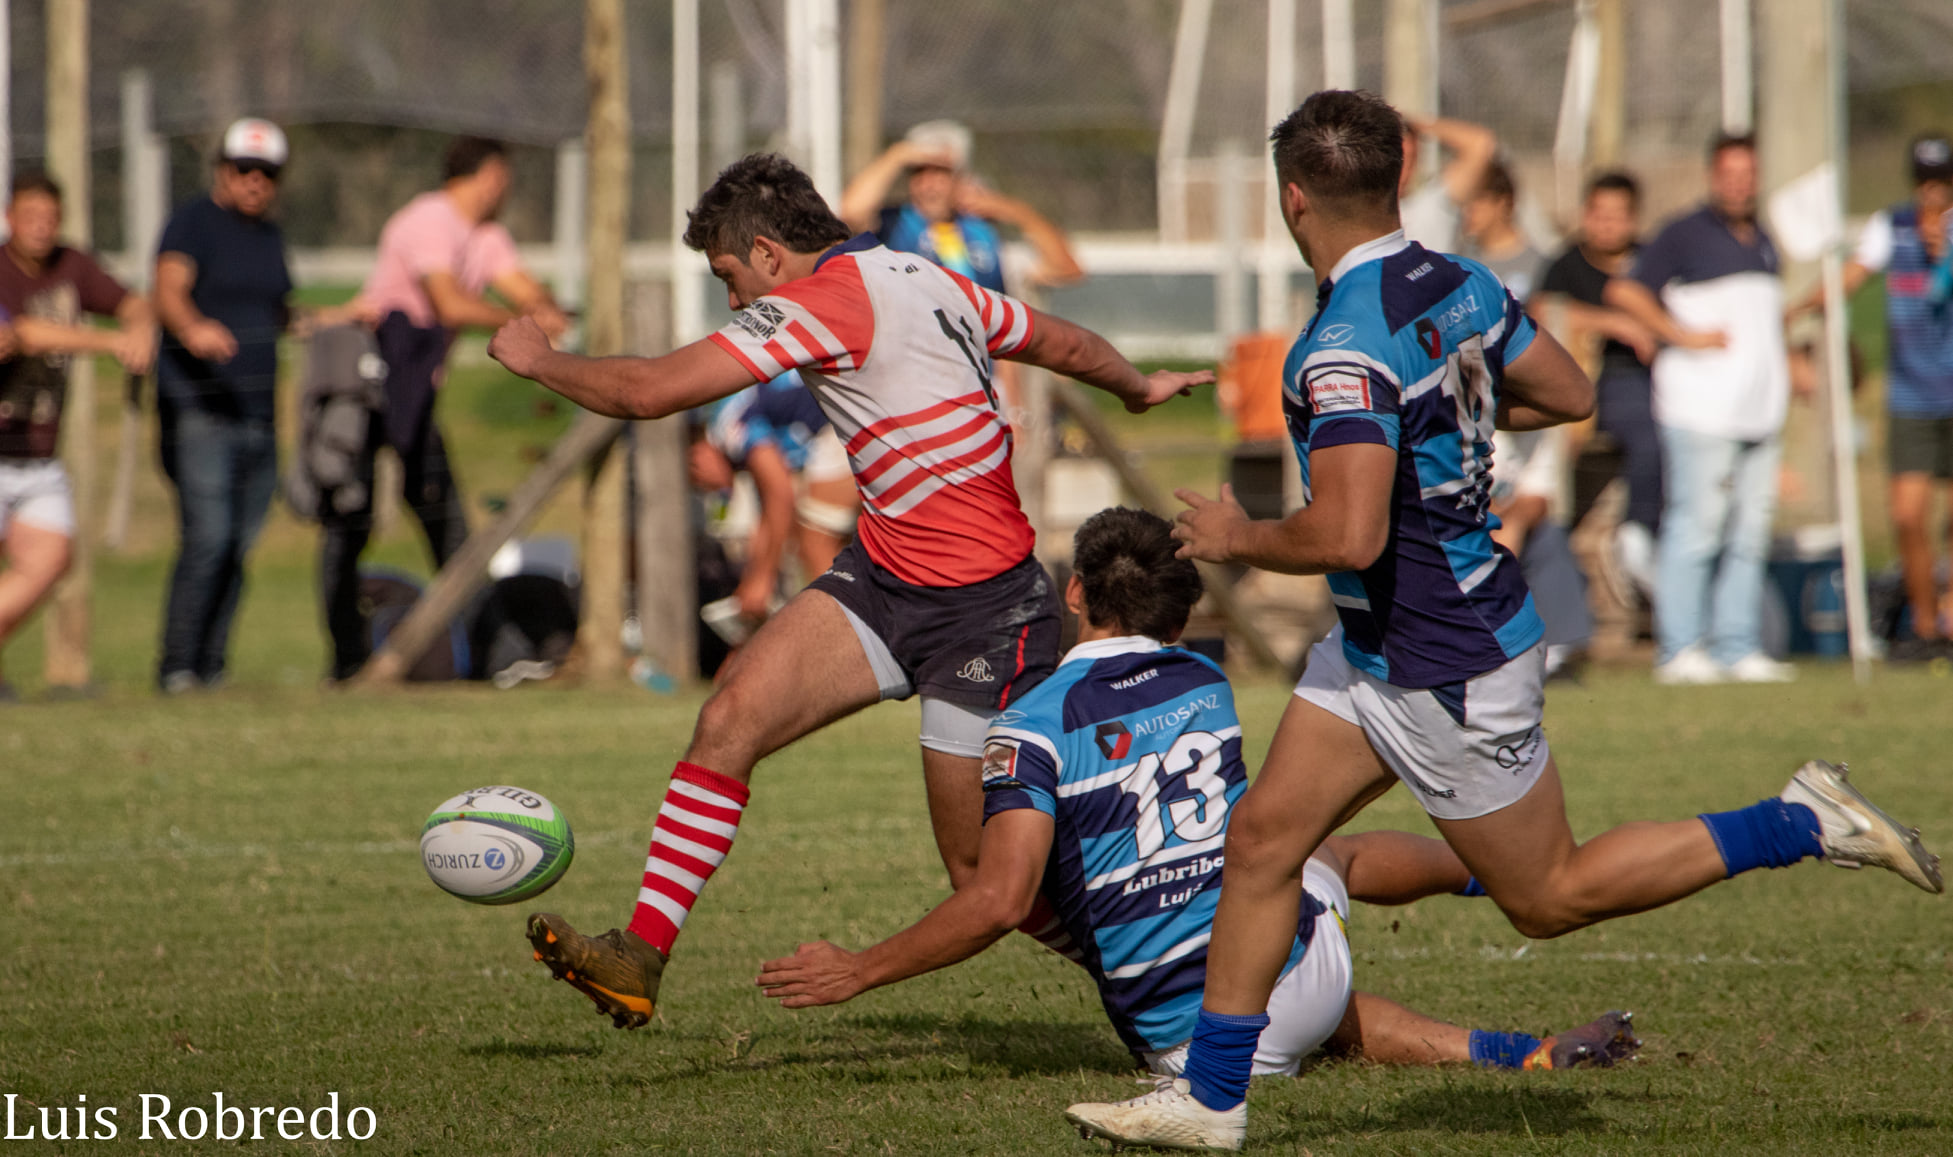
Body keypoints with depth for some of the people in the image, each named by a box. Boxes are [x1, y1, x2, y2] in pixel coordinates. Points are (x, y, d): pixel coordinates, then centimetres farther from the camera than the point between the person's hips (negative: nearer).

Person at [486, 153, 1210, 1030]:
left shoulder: (823, 300, -17)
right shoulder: (931, 284, 9)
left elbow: (648, 392, -17)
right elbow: (1061, 342, 25)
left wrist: (538, 359, 1)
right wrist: (1138, 388, 46)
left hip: (984, 613, -9)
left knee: (983, 873, -1)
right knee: (732, 716, -7)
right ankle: (640, 956, -8)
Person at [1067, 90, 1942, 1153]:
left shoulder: (1345, 349, -29)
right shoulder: (1459, 286, -2)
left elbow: (1348, 537, -36)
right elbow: (1569, 394, 13)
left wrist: (1238, 538, -17)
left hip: (1449, 671, -9)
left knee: (1549, 898, 7)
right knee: (1261, 838, 8)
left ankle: (1800, 826, 10)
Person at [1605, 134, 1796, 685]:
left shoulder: (1764, 243, 21)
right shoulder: (1685, 236, -2)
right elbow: (1625, 292, -10)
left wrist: (1784, 363, 19)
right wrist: (1683, 336, -14)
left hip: (1759, 412, 7)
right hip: (1701, 411, -7)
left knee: (1749, 533, 6)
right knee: (1695, 529, -9)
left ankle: (1739, 649, 9)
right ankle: (1681, 650, -7)